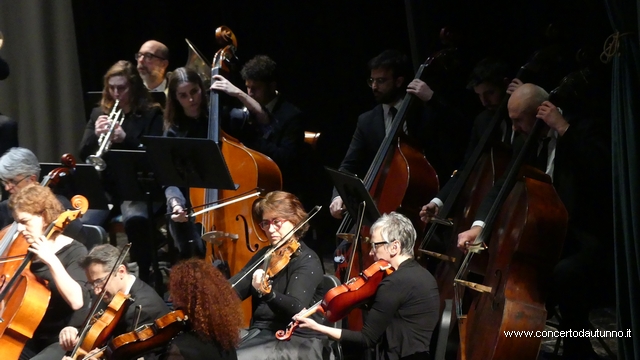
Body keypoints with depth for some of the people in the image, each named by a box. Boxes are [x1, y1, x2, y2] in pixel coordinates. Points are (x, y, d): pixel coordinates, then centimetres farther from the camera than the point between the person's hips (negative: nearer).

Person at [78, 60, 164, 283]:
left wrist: (126, 139, -21)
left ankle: (142, 277, -21)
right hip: (103, 186, 3)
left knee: (136, 220, -37)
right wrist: (95, 135, -11)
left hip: (137, 186, -3)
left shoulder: (151, 114, 4)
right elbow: (83, 155, 11)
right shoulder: (99, 113, 15)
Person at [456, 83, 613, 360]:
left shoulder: (585, 130, -11)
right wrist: (479, 225, -11)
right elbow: (504, 187, 7)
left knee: (562, 276, -36)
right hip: (553, 240, 8)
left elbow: (605, 169, -31)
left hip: (591, 243, -8)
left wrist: (565, 129, -27)